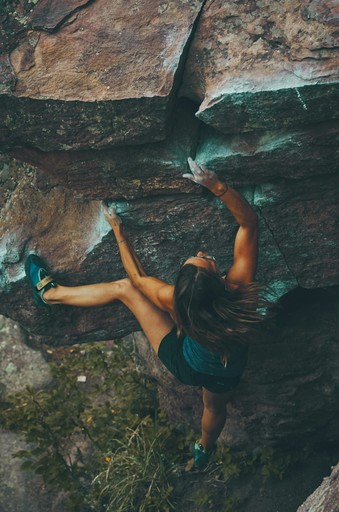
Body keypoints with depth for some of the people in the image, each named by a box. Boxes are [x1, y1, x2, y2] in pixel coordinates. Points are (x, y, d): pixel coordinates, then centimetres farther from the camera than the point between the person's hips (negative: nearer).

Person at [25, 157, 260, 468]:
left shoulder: (173, 300, -38)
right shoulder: (239, 287, -39)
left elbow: (137, 276, -15)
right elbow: (249, 221, -31)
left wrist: (117, 229, -7)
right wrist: (216, 185, -41)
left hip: (184, 366, -1)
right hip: (227, 374, 2)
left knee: (124, 287, 3)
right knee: (216, 408, 40)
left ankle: (50, 293, 25)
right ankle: (205, 450, 74)